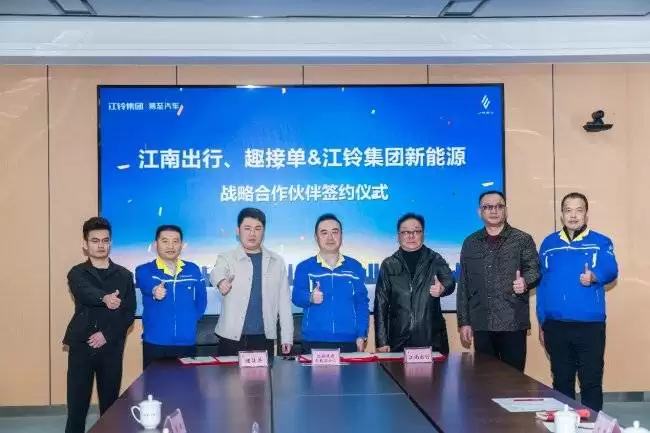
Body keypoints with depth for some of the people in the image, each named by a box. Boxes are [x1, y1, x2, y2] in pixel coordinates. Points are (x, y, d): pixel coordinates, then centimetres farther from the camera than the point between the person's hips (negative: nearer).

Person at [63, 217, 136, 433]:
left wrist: (107, 335, -11)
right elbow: (85, 293, -21)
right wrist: (105, 298, -43)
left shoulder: (124, 275, 7)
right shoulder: (77, 273, 3)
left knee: (110, 404, 4)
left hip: (111, 347, 1)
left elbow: (129, 313, 3)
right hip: (81, 346, -1)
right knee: (77, 405, 0)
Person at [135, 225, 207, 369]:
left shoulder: (193, 270, 8)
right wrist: (155, 290, -46)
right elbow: (147, 285, -24)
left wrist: (189, 321, 6)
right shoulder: (144, 270, -1)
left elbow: (201, 301, 17)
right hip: (155, 343, -2)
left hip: (187, 343, 2)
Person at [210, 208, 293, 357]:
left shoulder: (277, 262, 9)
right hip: (232, 338, -2)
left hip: (264, 339, 2)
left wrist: (287, 337, 5)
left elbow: (284, 301, 10)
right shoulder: (226, 259, 2)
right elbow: (217, 273, -21)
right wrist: (221, 281, -45)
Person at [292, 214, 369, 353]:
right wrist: (310, 298, -27)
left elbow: (362, 303, 7)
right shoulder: (304, 267, 5)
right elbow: (297, 296, -5)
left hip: (348, 341, 1)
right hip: (314, 341, -1)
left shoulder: (355, 267, 8)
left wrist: (361, 336, -1)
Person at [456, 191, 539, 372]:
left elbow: (535, 269, 1)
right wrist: (463, 322, 8)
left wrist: (525, 281, -24)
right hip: (481, 324, 3)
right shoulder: (470, 243, 13)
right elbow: (463, 285, 12)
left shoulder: (522, 239, 4)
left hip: (513, 323, -3)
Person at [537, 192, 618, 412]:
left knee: (591, 382, 1)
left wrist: (594, 276, -37)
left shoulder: (601, 242, 3)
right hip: (555, 326, 3)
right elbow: (541, 284, 11)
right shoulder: (549, 243, 10)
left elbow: (610, 270, -14)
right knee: (561, 381, 13)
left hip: (590, 325, -2)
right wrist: (542, 323, 9)